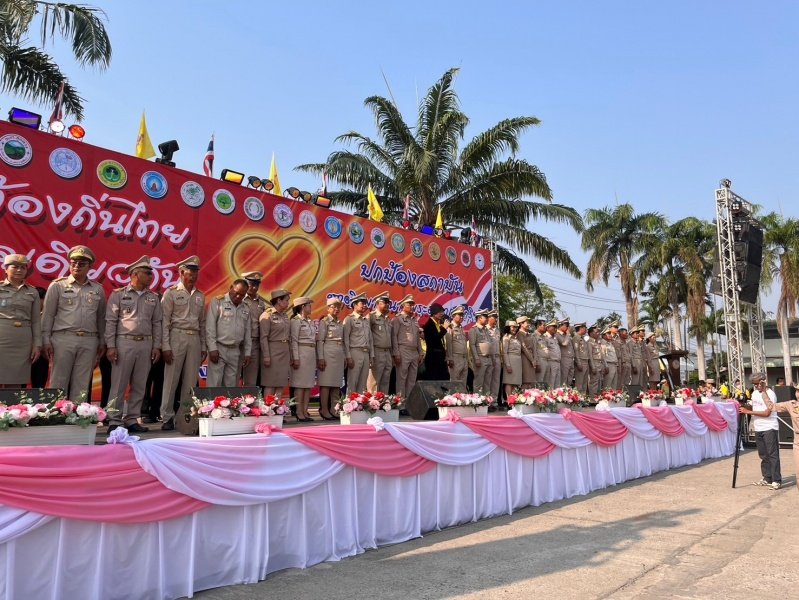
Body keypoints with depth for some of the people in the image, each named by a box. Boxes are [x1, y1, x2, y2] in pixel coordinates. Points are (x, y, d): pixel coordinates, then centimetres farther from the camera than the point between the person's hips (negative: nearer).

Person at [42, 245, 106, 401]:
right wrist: (46, 341, -3)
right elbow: (48, 315, 3)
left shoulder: (98, 289, 13)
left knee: (82, 384, 4)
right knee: (59, 382, 1)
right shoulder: (58, 286, 5)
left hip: (89, 341, 2)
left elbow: (101, 318, 15)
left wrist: (102, 342, 12)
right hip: (63, 339, -2)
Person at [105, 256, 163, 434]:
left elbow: (157, 323, 12)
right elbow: (111, 321, -2)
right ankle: (115, 421, 6)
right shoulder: (118, 294, 1)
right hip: (124, 343, -4)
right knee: (119, 385, -1)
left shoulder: (153, 297, 12)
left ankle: (132, 420, 14)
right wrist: (111, 346, -8)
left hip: (146, 344, 4)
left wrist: (157, 346, 5)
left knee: (139, 386, 6)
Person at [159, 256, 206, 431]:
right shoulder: (171, 293, -1)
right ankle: (167, 418, 7)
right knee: (171, 380, -1)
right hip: (177, 337, -4)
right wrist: (165, 346, -11)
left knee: (190, 381, 5)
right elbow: (165, 321, -5)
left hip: (195, 339, 4)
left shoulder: (200, 296, 13)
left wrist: (203, 346, 11)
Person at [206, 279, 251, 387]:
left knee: (231, 385, 6)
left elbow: (247, 332, 15)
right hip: (219, 349, -5)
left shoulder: (245, 309, 13)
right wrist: (212, 348, -12)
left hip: (236, 351, 5)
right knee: (214, 385, -6)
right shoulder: (217, 302, -2)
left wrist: (247, 352, 10)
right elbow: (210, 327, -7)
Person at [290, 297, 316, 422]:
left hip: (311, 354, 8)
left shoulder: (310, 322, 17)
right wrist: (295, 358, -16)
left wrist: (315, 356, 13)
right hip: (301, 353, -8)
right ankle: (299, 413, -2)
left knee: (309, 383, 6)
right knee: (300, 383, -5)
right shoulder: (296, 320, -6)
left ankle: (305, 411, 9)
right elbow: (294, 340, -11)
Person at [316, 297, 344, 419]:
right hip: (328, 353, -6)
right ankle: (324, 410, 0)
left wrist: (344, 357, 12)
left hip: (339, 355, 6)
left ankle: (334, 409, 12)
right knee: (326, 382, -5)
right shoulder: (324, 322, -1)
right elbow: (320, 341, -7)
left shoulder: (341, 323, 17)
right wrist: (320, 358, -14)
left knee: (337, 382, 6)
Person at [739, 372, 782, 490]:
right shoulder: (754, 393, 11)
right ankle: (767, 478, 18)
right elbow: (752, 407, 22)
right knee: (763, 455, 11)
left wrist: (748, 412, -18)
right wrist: (743, 405, 1)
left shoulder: (770, 394, -13)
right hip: (758, 429, 7)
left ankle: (776, 481, -4)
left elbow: (767, 413, -19)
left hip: (769, 428, -7)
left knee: (772, 455, -6)